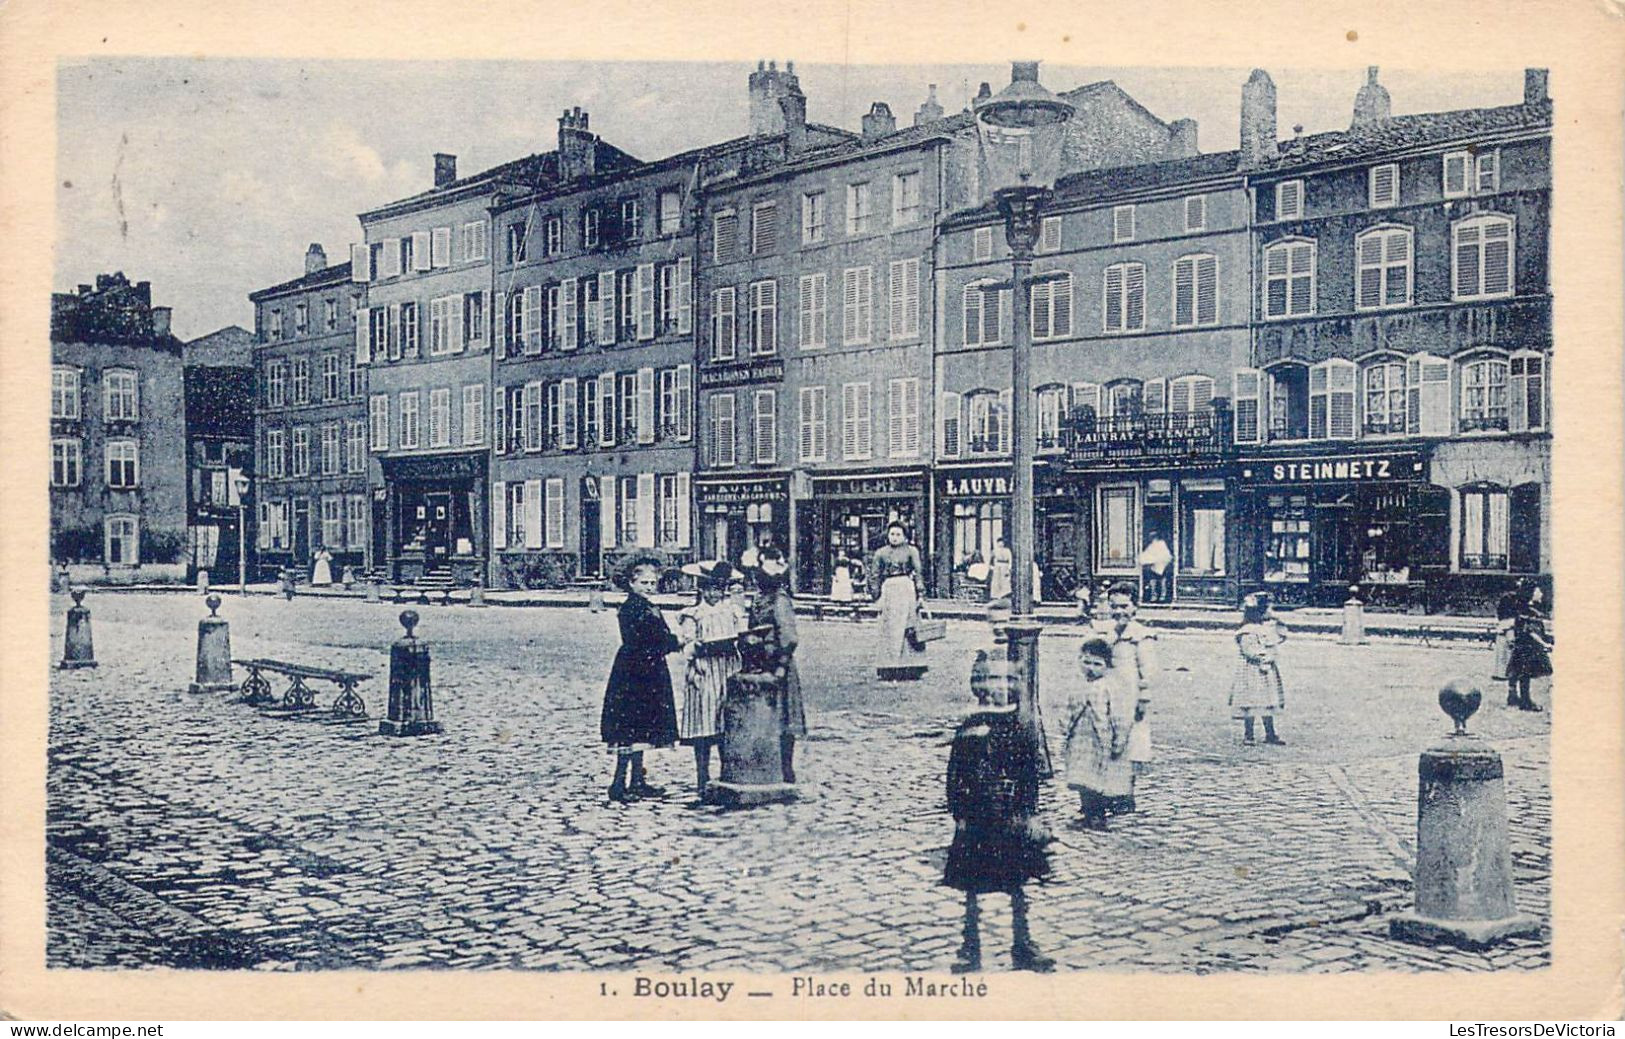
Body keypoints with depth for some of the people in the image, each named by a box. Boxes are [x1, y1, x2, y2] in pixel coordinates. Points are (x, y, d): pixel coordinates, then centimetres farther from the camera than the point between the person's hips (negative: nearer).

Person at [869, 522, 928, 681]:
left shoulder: (911, 551, 4)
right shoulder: (881, 553, 9)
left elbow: (918, 573, 1)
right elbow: (875, 576, 11)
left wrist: (919, 594, -5)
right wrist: (877, 596, 5)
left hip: (907, 590, -1)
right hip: (888, 591, 1)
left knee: (908, 629, -1)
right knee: (889, 630, 1)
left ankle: (908, 669, 3)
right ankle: (890, 670, 5)